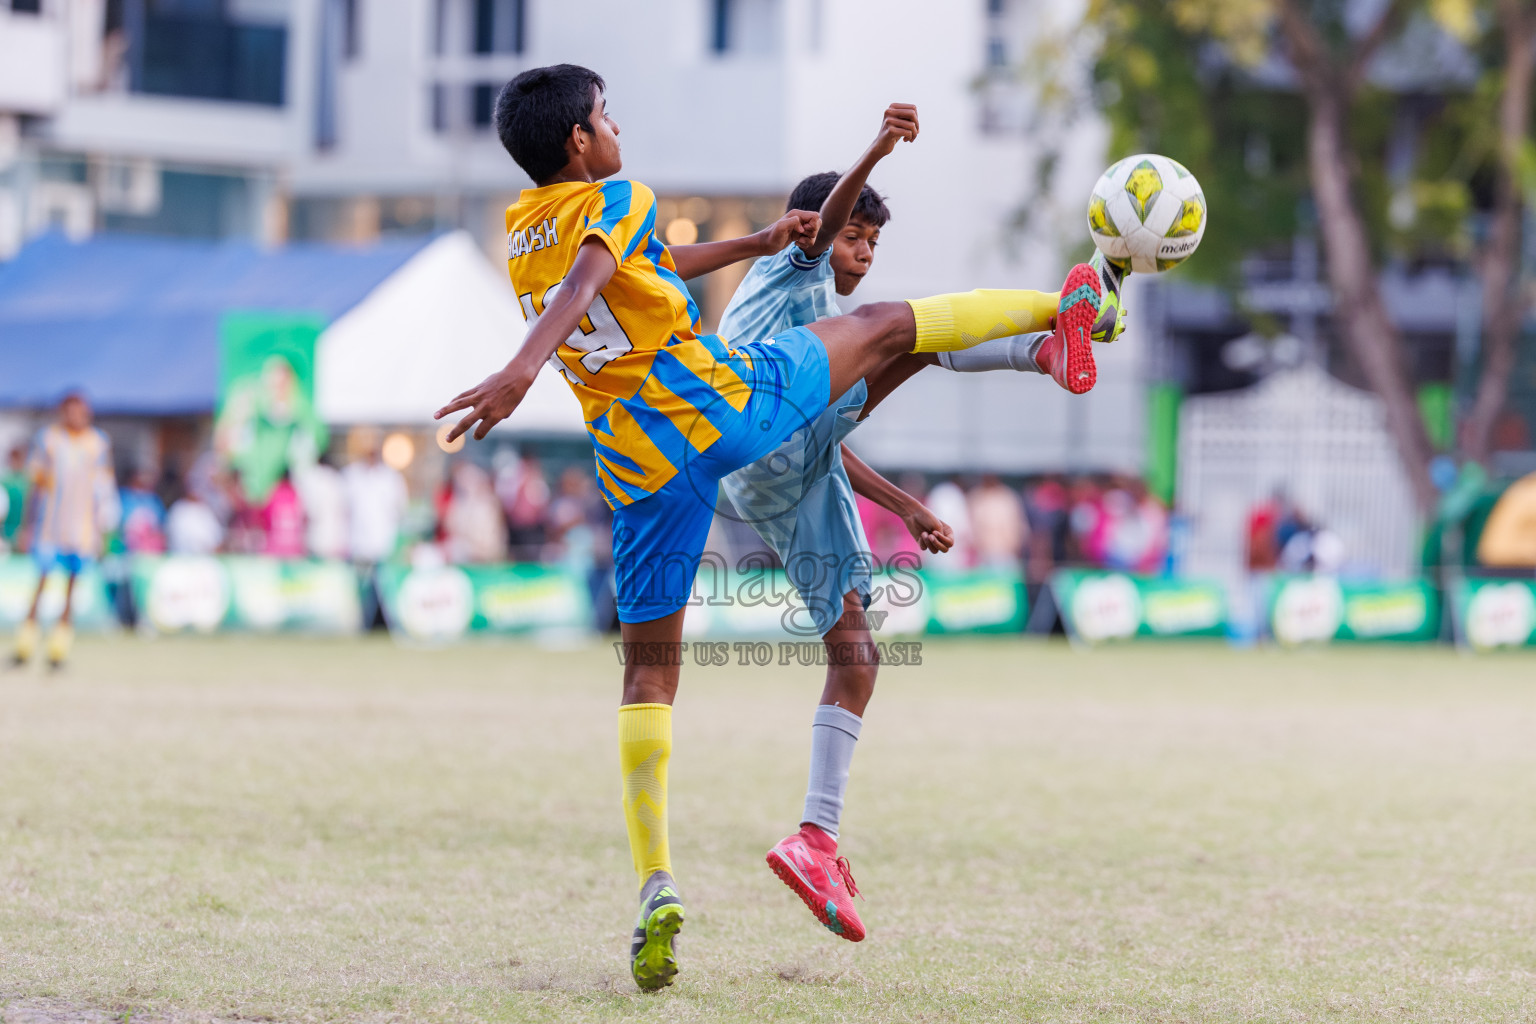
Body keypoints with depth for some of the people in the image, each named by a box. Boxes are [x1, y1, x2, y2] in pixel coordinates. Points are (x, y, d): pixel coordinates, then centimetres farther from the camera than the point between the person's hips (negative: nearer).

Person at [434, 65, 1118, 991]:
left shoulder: (521, 234, 17)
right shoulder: (613, 203, -5)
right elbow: (587, 279, -27)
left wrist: (753, 243, 40)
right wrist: (523, 369, -44)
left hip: (643, 469, 6)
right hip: (729, 402, -6)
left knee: (649, 673, 7)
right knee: (885, 324, 18)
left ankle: (656, 887, -6)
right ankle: (1062, 315, 35)